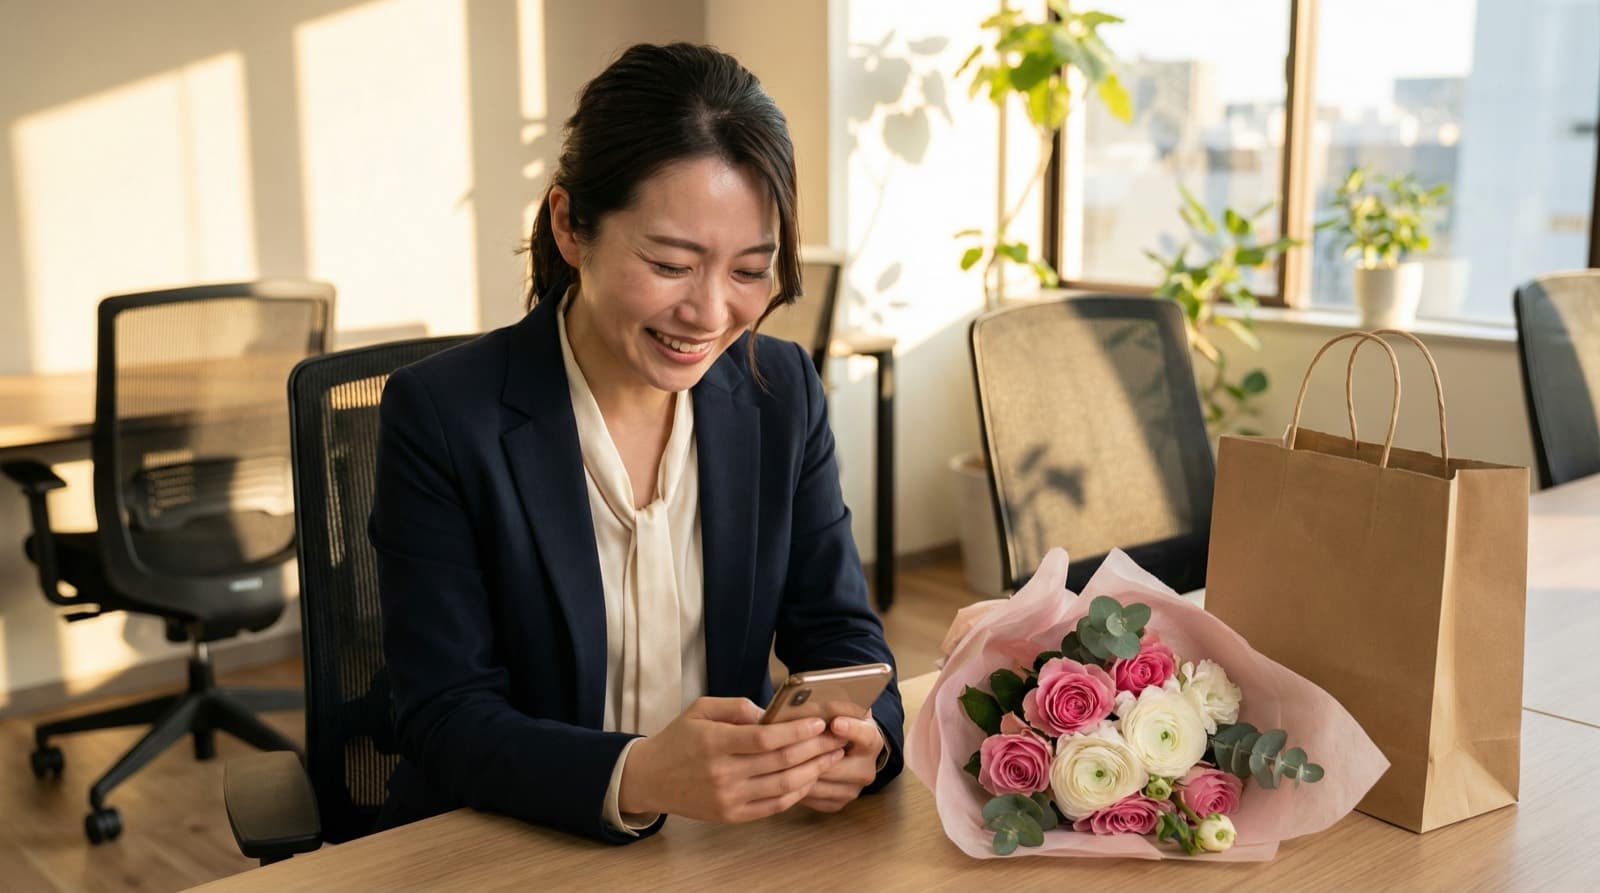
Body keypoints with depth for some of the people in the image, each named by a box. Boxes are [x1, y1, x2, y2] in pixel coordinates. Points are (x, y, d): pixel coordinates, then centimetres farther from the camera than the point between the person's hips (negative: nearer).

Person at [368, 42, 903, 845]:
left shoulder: (784, 394, -1)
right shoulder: (441, 416, -12)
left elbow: (838, 630, 2)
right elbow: (446, 721, -14)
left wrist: (860, 735, -21)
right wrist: (636, 778, -32)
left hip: (732, 848, 2)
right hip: (499, 854, -1)